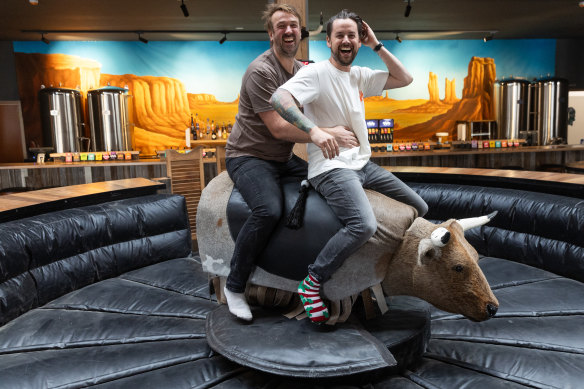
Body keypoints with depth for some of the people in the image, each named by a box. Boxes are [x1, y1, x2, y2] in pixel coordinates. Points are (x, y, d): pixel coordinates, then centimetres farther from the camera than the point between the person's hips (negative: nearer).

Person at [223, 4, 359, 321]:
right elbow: (278, 128, -21)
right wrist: (323, 133, -25)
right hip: (249, 156, -8)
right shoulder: (260, 71, -15)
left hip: (284, 159, 8)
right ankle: (234, 286, -11)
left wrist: (326, 134, -15)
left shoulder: (303, 71, 11)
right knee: (269, 210, -32)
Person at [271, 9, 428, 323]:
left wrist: (376, 45, 10)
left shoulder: (360, 75, 14)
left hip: (362, 164, 9)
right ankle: (311, 284, -14)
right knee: (364, 225, -32)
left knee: (419, 209, 11)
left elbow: (404, 79, 18)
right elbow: (278, 98, -24)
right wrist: (314, 130, -36)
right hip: (331, 167, -9)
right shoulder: (316, 72, -9)